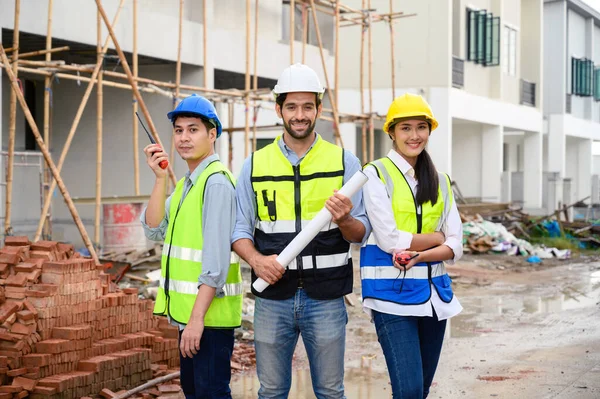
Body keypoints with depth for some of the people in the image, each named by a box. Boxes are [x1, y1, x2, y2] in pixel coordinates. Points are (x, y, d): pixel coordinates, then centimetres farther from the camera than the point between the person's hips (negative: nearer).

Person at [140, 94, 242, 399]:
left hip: (210, 312, -10)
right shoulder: (187, 182, 14)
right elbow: (155, 230, 4)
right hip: (190, 310, 10)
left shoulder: (216, 182, -16)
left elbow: (217, 259, -22)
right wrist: (160, 178, -4)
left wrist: (198, 317, -24)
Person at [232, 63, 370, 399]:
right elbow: (240, 228, 7)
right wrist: (256, 259, -13)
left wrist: (344, 220, -20)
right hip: (272, 295, 1)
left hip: (326, 296, -1)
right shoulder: (256, 164, 7)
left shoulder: (344, 161, 3)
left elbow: (361, 233, 2)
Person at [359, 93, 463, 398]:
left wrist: (418, 255, -14)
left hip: (433, 293, 6)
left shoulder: (440, 181, 12)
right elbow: (389, 239, -13)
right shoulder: (376, 174, -4)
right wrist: (436, 238, -1)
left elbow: (455, 246, 4)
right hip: (392, 293, -5)